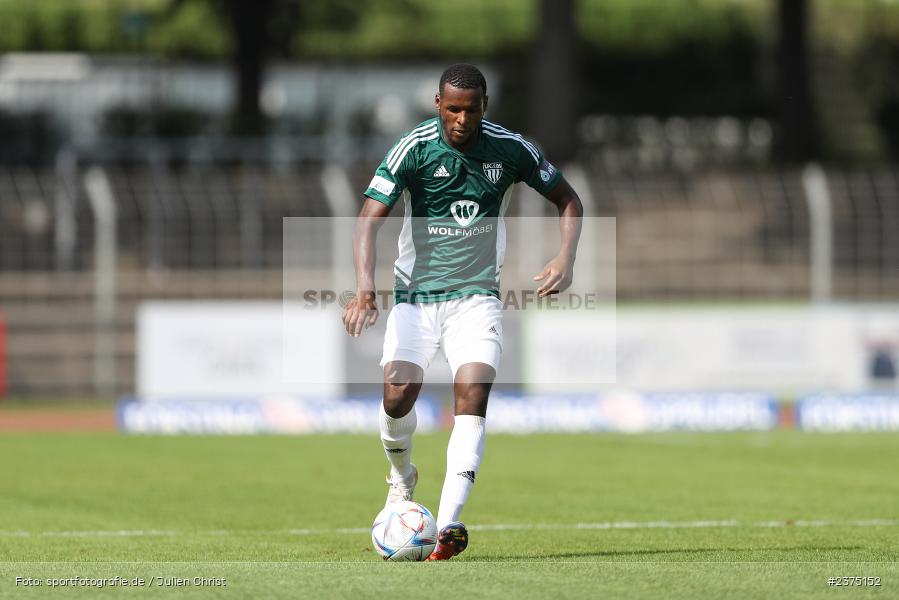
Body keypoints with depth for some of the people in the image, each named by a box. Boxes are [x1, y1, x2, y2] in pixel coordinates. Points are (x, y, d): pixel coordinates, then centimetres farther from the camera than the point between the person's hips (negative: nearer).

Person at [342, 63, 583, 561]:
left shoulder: (510, 149, -4)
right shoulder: (414, 148, -11)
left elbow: (567, 198, 11)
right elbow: (370, 219, -17)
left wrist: (566, 258, -6)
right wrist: (365, 287, -32)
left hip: (476, 295, 1)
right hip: (415, 294, -1)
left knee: (473, 394, -20)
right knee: (398, 394, -16)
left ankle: (447, 524, -24)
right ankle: (401, 477, 20)